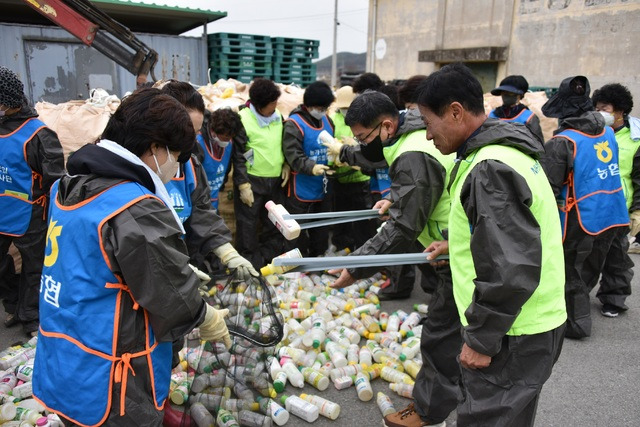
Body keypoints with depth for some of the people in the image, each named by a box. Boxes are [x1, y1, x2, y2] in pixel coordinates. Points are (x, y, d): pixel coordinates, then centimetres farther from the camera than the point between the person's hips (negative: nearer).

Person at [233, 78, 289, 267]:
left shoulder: (278, 116, 5)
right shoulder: (243, 119, -13)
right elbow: (238, 155, -12)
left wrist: (286, 164, 3)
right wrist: (243, 185, -15)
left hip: (276, 180, 6)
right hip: (252, 181, -6)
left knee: (276, 222, 13)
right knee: (248, 224, 4)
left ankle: (270, 258, 29)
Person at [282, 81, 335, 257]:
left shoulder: (327, 121, 7)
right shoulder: (294, 124, -16)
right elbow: (293, 155, -24)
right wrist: (311, 167, -38)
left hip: (323, 188, 7)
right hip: (301, 189, -7)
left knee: (321, 229, 18)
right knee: (298, 231, 3)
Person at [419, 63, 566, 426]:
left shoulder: (491, 169, -24)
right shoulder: (508, 149, 9)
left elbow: (513, 270, -28)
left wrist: (481, 339, -19)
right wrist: (457, 244, 22)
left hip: (513, 337, -10)